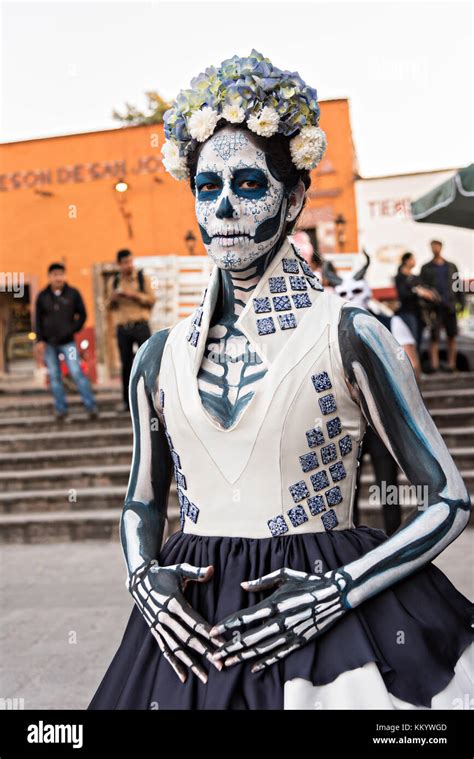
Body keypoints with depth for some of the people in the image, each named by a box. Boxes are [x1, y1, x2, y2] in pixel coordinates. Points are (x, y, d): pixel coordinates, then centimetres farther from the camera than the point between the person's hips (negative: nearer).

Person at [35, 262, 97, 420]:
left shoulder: (73, 293, 1)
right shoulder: (42, 296, 4)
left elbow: (82, 315, 6)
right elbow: (38, 320, 6)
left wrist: (73, 330, -6)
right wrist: (39, 341, -1)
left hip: (67, 342, -2)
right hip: (48, 343, 2)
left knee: (77, 373, -10)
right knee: (54, 376, 5)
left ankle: (91, 406, -6)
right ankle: (61, 408, 12)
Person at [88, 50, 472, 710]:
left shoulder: (348, 335, -9)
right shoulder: (161, 356, 3)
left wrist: (336, 590, -15)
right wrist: (143, 580, -4)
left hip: (328, 627, -3)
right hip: (193, 632, 4)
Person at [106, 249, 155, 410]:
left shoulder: (142, 278, 4)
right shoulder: (114, 281, 12)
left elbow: (151, 300, -2)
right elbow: (108, 305, 16)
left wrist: (135, 294, -15)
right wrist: (112, 298, -7)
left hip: (140, 325, -2)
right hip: (122, 328, 3)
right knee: (126, 364, 4)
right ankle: (127, 401, 9)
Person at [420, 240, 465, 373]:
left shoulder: (451, 266, 17)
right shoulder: (426, 268, 10)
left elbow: (458, 285, 16)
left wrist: (461, 302, 5)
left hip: (450, 306, 2)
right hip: (435, 306, -2)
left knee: (451, 336, 3)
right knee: (434, 337, -8)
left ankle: (451, 363, 7)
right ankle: (434, 364, -11)